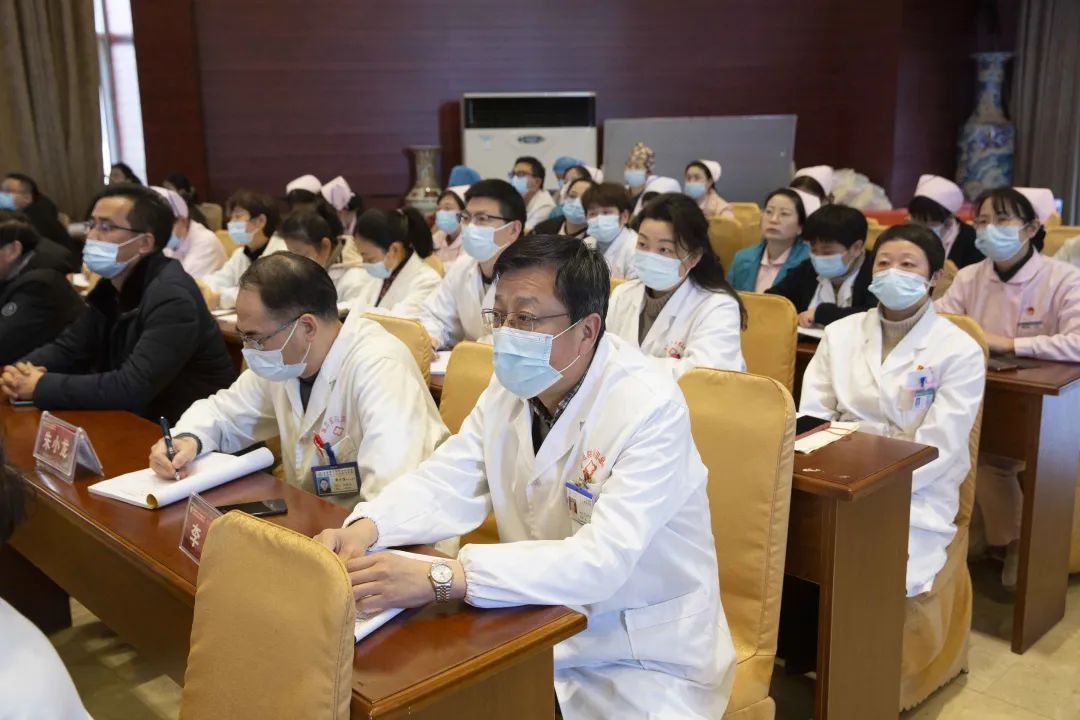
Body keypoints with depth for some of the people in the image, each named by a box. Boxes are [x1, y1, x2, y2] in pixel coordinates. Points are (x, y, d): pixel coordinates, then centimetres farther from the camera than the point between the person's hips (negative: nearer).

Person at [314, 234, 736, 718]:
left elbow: (601, 561, -33)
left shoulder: (650, 409, -24)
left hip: (643, 658, -5)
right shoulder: (512, 385, -1)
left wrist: (439, 578, -42)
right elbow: (446, 484, -5)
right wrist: (364, 528, -26)